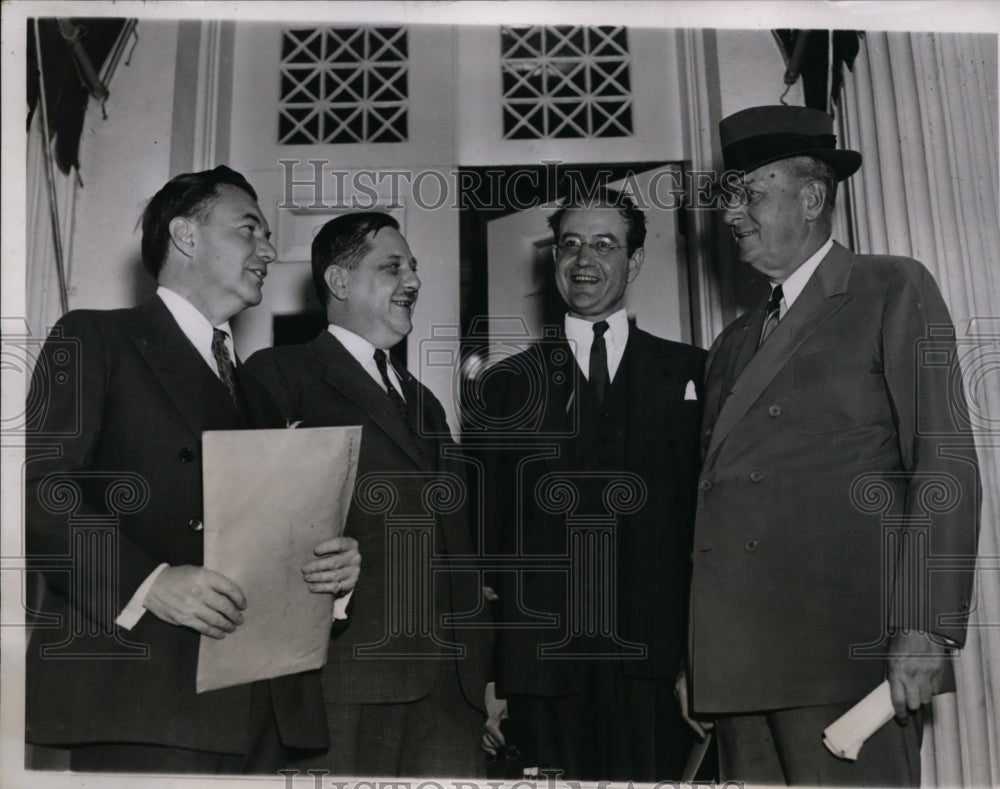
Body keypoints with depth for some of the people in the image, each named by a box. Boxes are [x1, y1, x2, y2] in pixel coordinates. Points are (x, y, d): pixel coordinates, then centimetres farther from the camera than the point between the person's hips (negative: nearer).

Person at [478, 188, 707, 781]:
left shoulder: (693, 373, 8)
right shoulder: (508, 384, 9)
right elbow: (489, 533, 6)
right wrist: (488, 680, 3)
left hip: (659, 666, 0)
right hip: (544, 663, 1)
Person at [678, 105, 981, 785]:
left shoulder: (894, 289, 5)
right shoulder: (733, 344, 21)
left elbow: (946, 464, -5)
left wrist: (925, 627, -14)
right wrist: (695, 656, 13)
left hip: (845, 651, -5)